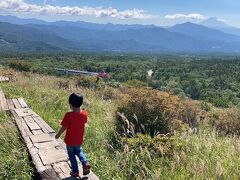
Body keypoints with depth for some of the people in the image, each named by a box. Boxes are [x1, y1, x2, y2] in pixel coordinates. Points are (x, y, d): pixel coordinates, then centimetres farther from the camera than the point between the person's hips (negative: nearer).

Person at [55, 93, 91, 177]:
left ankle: (75, 171, 28)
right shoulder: (84, 113, -15)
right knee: (79, 151, 29)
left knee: (72, 155, 19)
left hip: (70, 140, -3)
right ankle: (85, 163, 9)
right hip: (79, 140, 4)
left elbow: (63, 127, -19)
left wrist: (58, 135, 0)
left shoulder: (69, 115, -28)